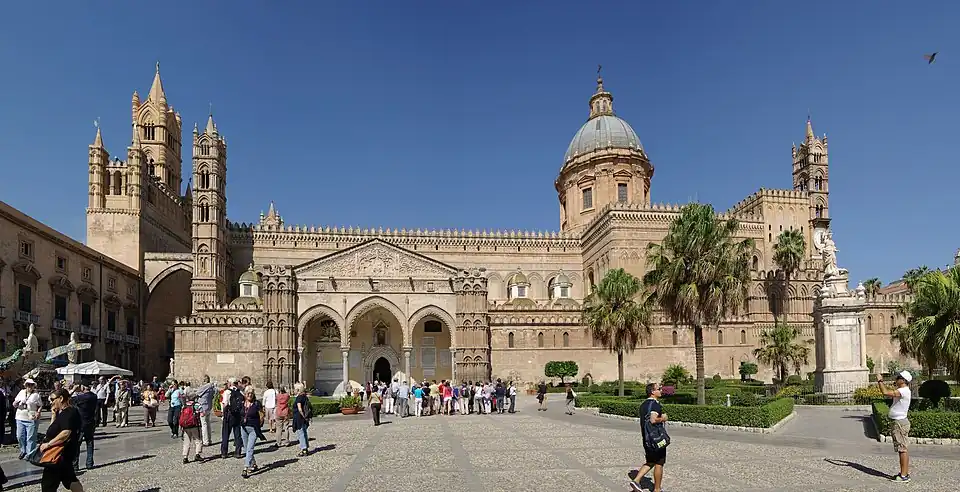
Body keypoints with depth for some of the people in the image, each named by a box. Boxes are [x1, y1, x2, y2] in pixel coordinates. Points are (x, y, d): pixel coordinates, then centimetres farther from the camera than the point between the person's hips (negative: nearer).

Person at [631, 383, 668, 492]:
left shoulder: (643, 405, 12)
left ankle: (636, 480, 5)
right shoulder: (655, 404, -17)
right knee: (659, 464, 5)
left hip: (646, 438, 8)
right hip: (657, 438, -8)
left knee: (650, 462, 18)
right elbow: (653, 420, -29)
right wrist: (662, 418, -12)